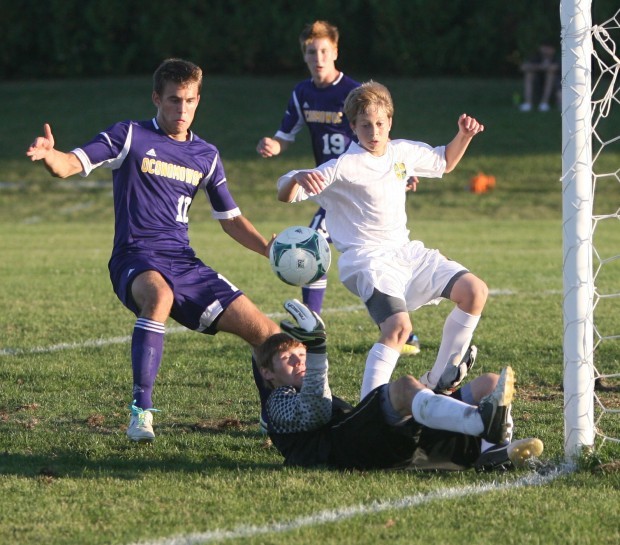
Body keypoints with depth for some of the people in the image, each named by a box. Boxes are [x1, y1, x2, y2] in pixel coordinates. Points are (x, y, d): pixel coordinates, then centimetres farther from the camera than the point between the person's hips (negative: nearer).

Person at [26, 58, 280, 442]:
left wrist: (273, 251, 6)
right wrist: (48, 155, -35)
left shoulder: (206, 155, 14)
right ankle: (141, 410, -36)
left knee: (264, 331, -3)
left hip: (184, 263, 5)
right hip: (136, 261, -5)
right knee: (159, 294, -42)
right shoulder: (131, 136, 0)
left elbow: (231, 219, 22)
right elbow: (70, 165, -11)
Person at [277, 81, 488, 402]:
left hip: (405, 252, 7)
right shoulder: (344, 167, -13)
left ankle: (438, 380, 10)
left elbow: (444, 162, 28)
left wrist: (463, 136, 10)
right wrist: (297, 179, -41)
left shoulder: (403, 152, 7)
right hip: (368, 261, -7)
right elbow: (285, 195, -18)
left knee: (475, 292, -1)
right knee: (398, 327, -30)